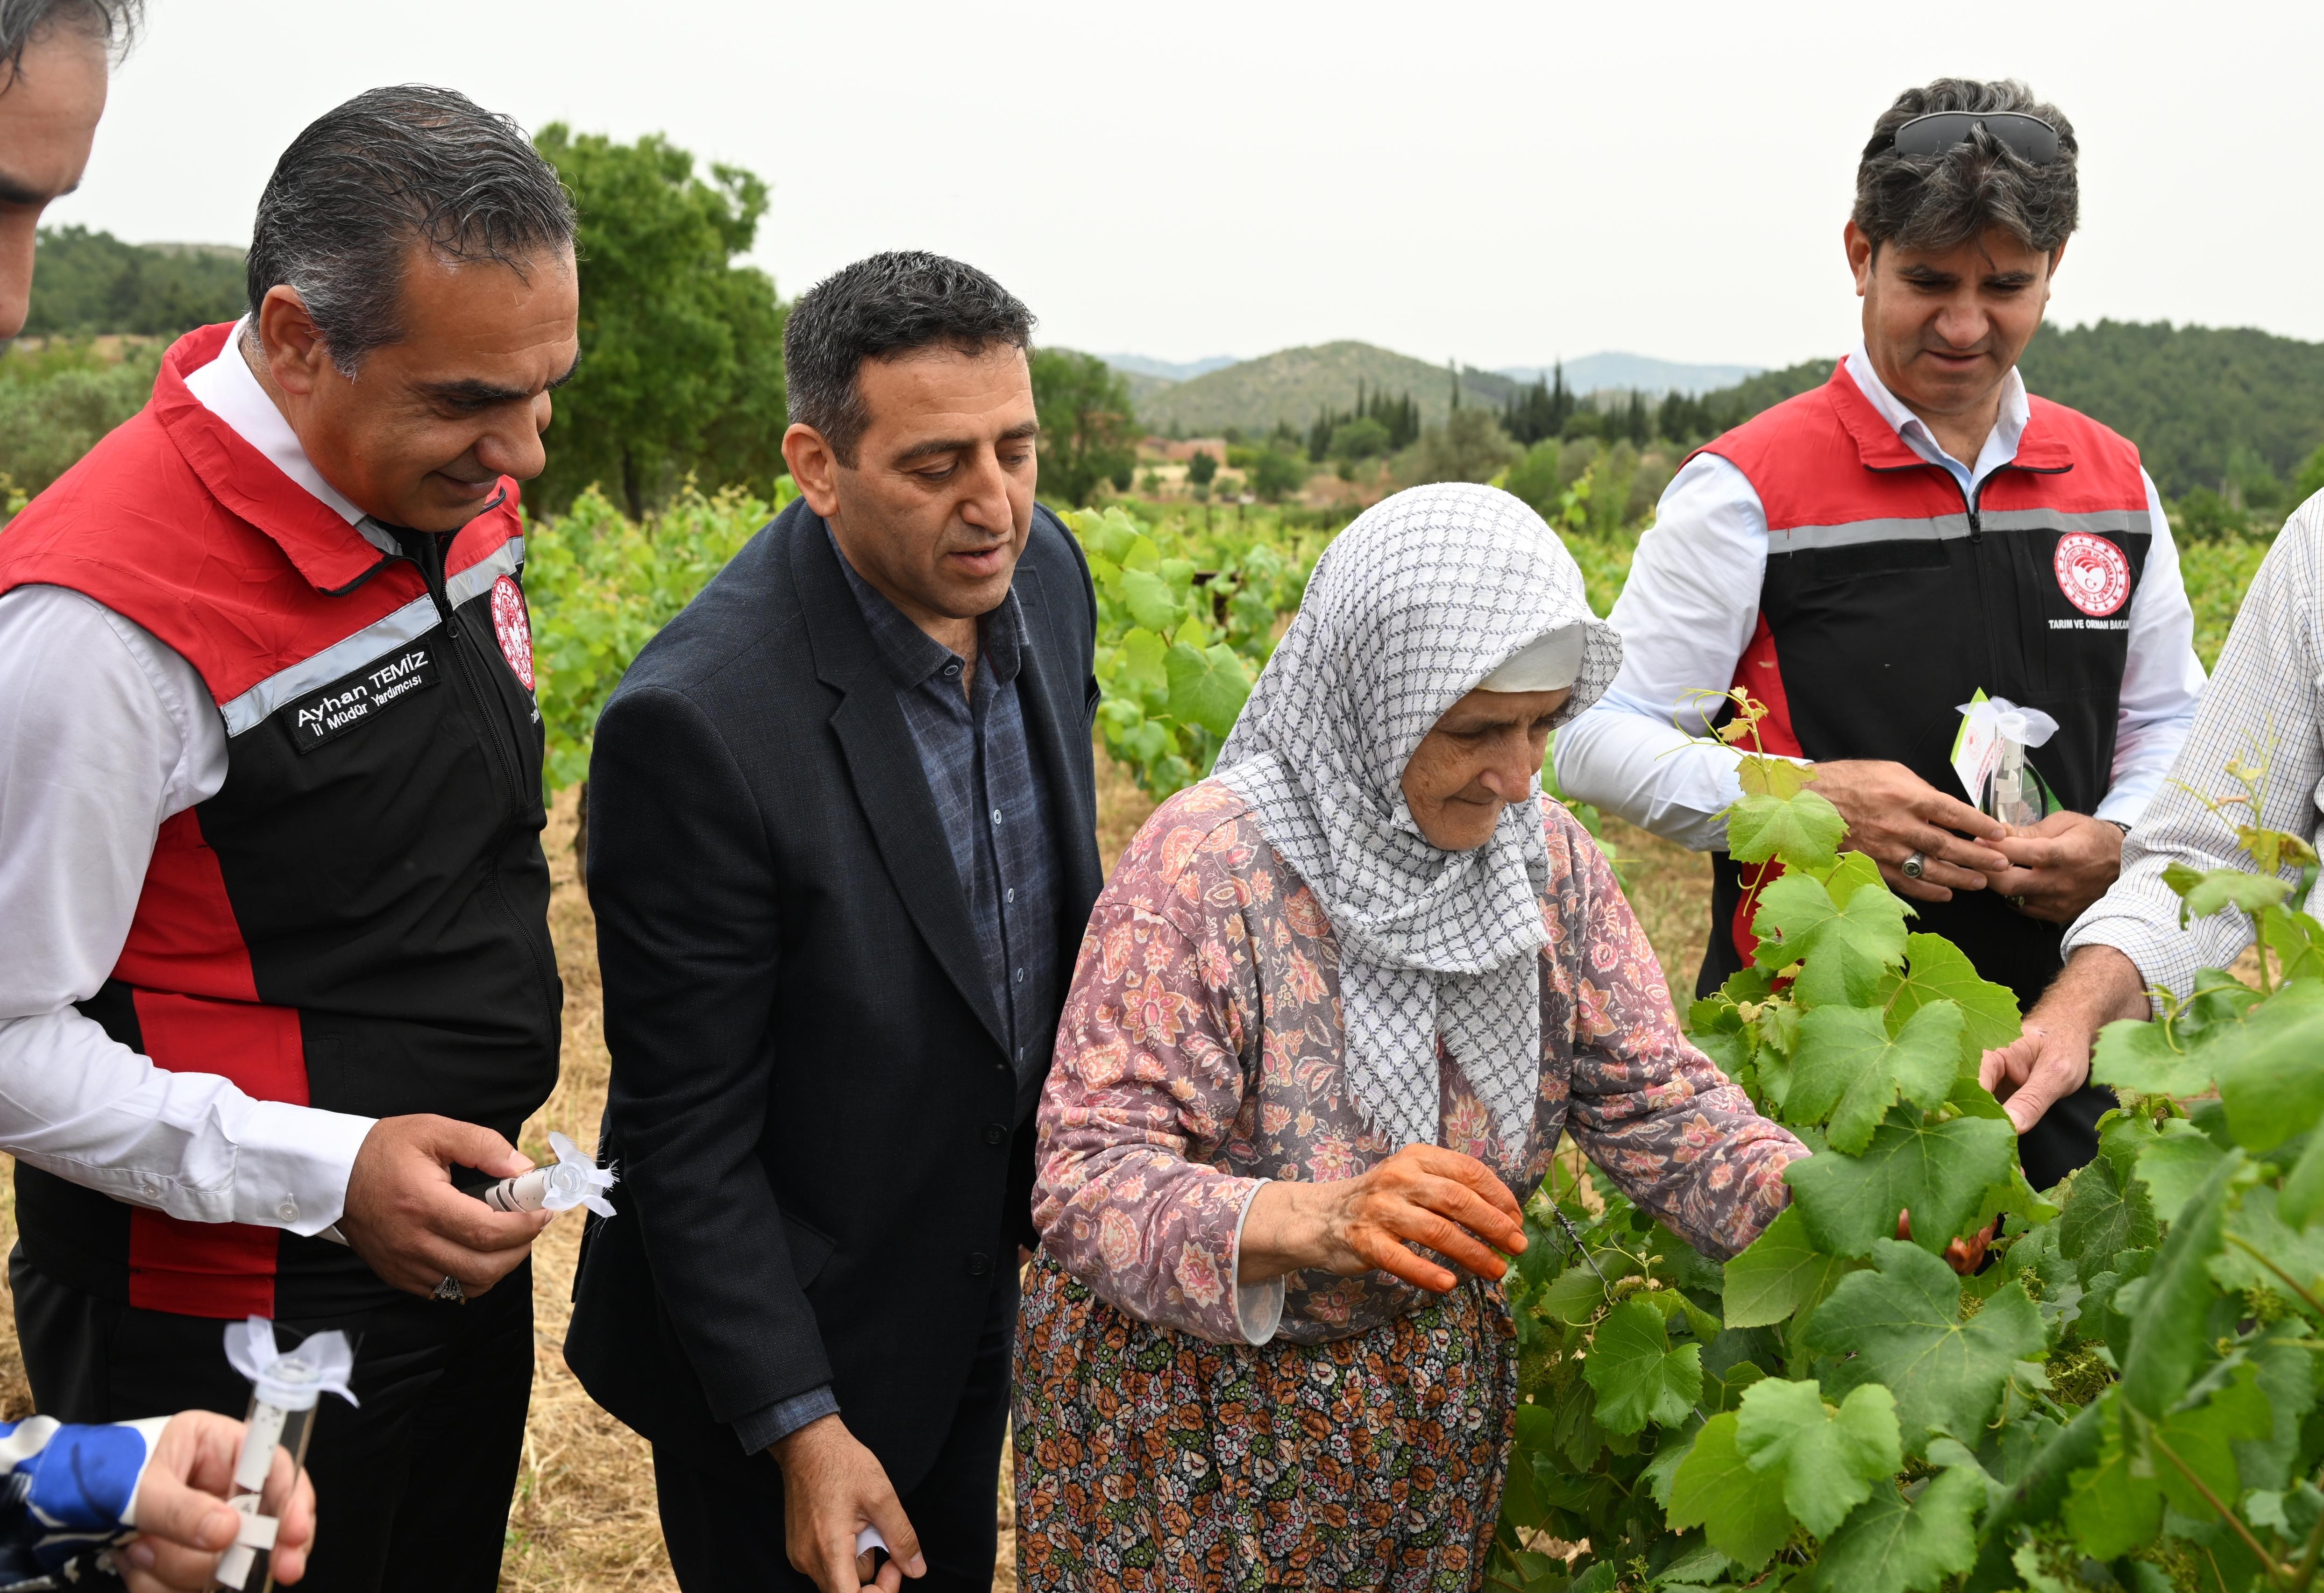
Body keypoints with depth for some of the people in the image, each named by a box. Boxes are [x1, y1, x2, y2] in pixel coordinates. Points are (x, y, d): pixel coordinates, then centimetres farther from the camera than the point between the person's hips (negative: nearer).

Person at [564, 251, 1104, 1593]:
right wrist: (800, 1428, -19)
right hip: (784, 1328, -6)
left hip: (982, 1282, 7)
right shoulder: (699, 722, -31)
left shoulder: (1042, 572, -9)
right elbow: (689, 1129, -23)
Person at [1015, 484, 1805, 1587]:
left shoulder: (1546, 858, -5)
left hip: (1438, 1408, 5)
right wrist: (1316, 1221, -45)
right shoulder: (1203, 865, -23)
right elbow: (1087, 1180, -28)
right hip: (1195, 1421, -5)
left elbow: (1654, 1101, -5)